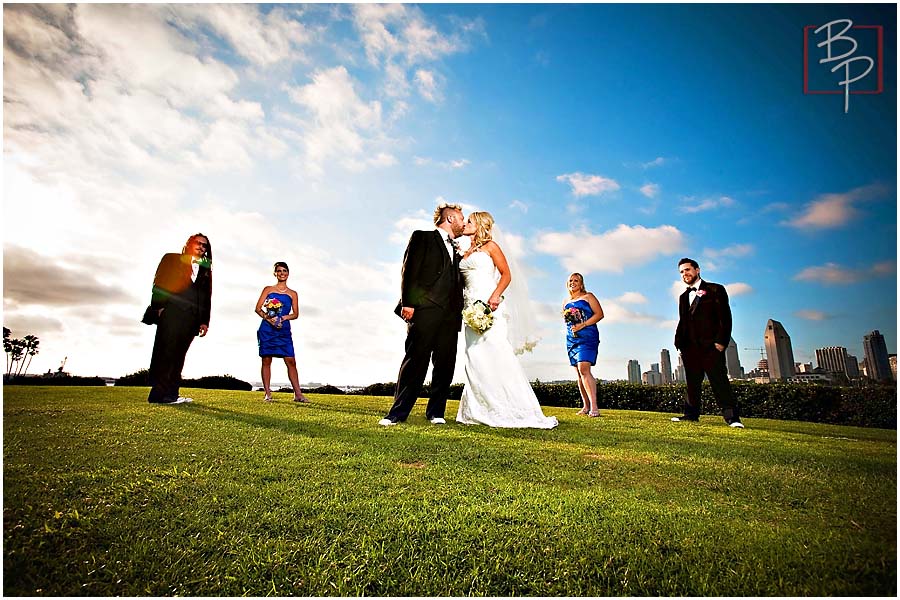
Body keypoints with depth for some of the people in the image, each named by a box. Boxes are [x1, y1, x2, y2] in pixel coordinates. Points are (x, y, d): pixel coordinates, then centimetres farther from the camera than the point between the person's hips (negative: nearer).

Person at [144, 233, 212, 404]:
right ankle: (159, 393, -8)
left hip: (192, 318, 4)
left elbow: (207, 297, 15)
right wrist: (159, 307, -10)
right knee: (166, 352, -8)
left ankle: (171, 393, 3)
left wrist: (205, 321, 7)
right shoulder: (171, 259, 13)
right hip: (171, 313, -4)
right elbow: (159, 283, 3)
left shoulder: (206, 270, 21)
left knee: (178, 354, 3)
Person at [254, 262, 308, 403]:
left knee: (291, 360, -5)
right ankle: (267, 394, 7)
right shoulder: (268, 289, 9)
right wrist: (268, 318, -13)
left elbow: (295, 314, 9)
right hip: (267, 328, 0)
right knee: (266, 360, 1)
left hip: (284, 329, 1)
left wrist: (284, 318, -9)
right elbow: (258, 308, 4)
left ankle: (298, 394, -3)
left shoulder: (292, 294, 11)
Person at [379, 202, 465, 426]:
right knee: (415, 361, -8)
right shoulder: (423, 238, 8)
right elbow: (409, 271, -3)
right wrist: (408, 302, -14)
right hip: (425, 310, -6)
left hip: (450, 315, 6)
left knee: (445, 365, 4)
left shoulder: (456, 251, 27)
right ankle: (398, 413, -1)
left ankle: (436, 412, 14)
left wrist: (459, 312, 12)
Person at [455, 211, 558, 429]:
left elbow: (506, 275, -4)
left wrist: (496, 295, -18)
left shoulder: (491, 246, 4)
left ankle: (521, 411, -5)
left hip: (489, 306, -7)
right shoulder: (466, 253, 22)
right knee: (475, 358, 2)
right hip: (471, 308, 7)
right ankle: (478, 411, 6)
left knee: (498, 355, -12)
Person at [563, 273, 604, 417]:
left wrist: (582, 325, -14)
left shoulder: (588, 297, 4)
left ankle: (594, 407, -22)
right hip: (571, 338, 6)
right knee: (579, 373, 5)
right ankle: (586, 407, 11)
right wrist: (565, 315, 6)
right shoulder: (567, 302, 21)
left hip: (587, 336, -6)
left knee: (584, 369, -21)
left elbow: (599, 314, -4)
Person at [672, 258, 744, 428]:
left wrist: (721, 341, -13)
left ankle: (732, 417, -2)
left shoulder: (715, 290, 5)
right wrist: (679, 343, 6)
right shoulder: (683, 297, 20)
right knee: (692, 383, 7)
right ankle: (691, 413, 12)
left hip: (711, 345, -5)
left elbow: (725, 317, -3)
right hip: (690, 348, 5)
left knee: (720, 381, -7)